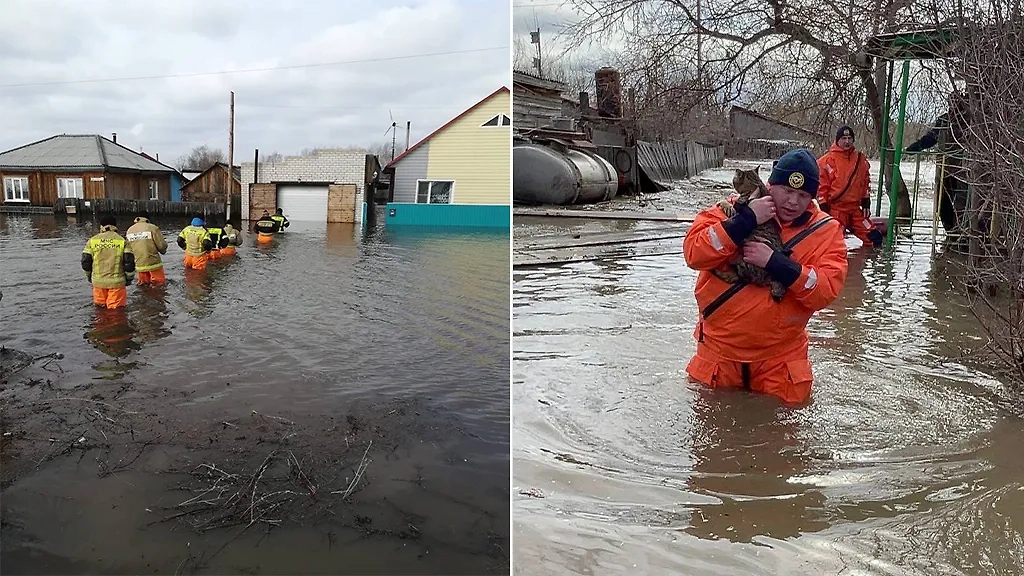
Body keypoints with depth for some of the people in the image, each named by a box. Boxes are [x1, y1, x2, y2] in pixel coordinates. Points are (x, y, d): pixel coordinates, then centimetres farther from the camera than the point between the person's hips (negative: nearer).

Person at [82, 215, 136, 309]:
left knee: (99, 305, 18)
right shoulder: (122, 241, -3)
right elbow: (129, 262, -6)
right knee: (115, 308, 1)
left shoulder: (92, 241, 4)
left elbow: (85, 261, 6)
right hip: (117, 282, -2)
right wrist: (129, 278, 8)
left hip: (98, 281, 2)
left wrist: (89, 275, 23)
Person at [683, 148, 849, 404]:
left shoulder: (825, 230, -4)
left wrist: (776, 263, -27)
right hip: (720, 348, 0)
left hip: (780, 357, 0)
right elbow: (694, 253, -20)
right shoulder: (735, 210, -7)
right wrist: (745, 220, -26)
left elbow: (825, 290, -16)